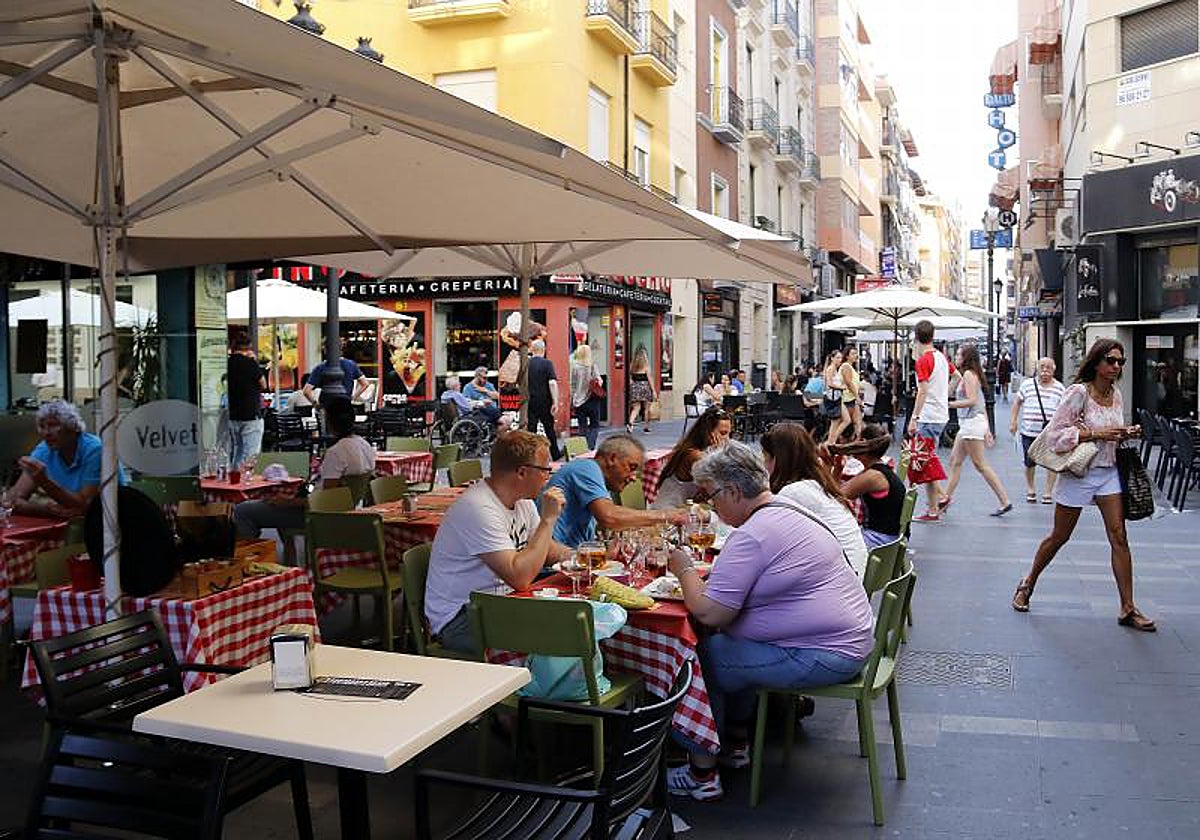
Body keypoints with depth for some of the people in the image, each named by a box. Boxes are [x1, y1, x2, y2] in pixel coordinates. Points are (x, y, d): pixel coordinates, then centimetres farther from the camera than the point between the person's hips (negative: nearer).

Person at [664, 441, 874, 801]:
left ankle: (701, 775, 7)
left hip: (824, 657, -10)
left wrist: (684, 569, -5)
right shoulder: (789, 512, 13)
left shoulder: (751, 535, -20)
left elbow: (709, 612, -21)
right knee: (728, 641, 20)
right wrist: (703, 577, 13)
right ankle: (737, 741, 29)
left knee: (702, 657, -3)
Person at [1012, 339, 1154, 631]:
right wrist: (1096, 434, -23)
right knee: (1059, 537, 7)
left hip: (1108, 472, 5)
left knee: (1119, 538, -2)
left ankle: (1128, 609, 3)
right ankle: (1028, 584, 30)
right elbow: (1056, 435, -18)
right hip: (1079, 473, -5)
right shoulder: (1078, 392, -15)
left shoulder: (1116, 395, 5)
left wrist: (1128, 434, -1)